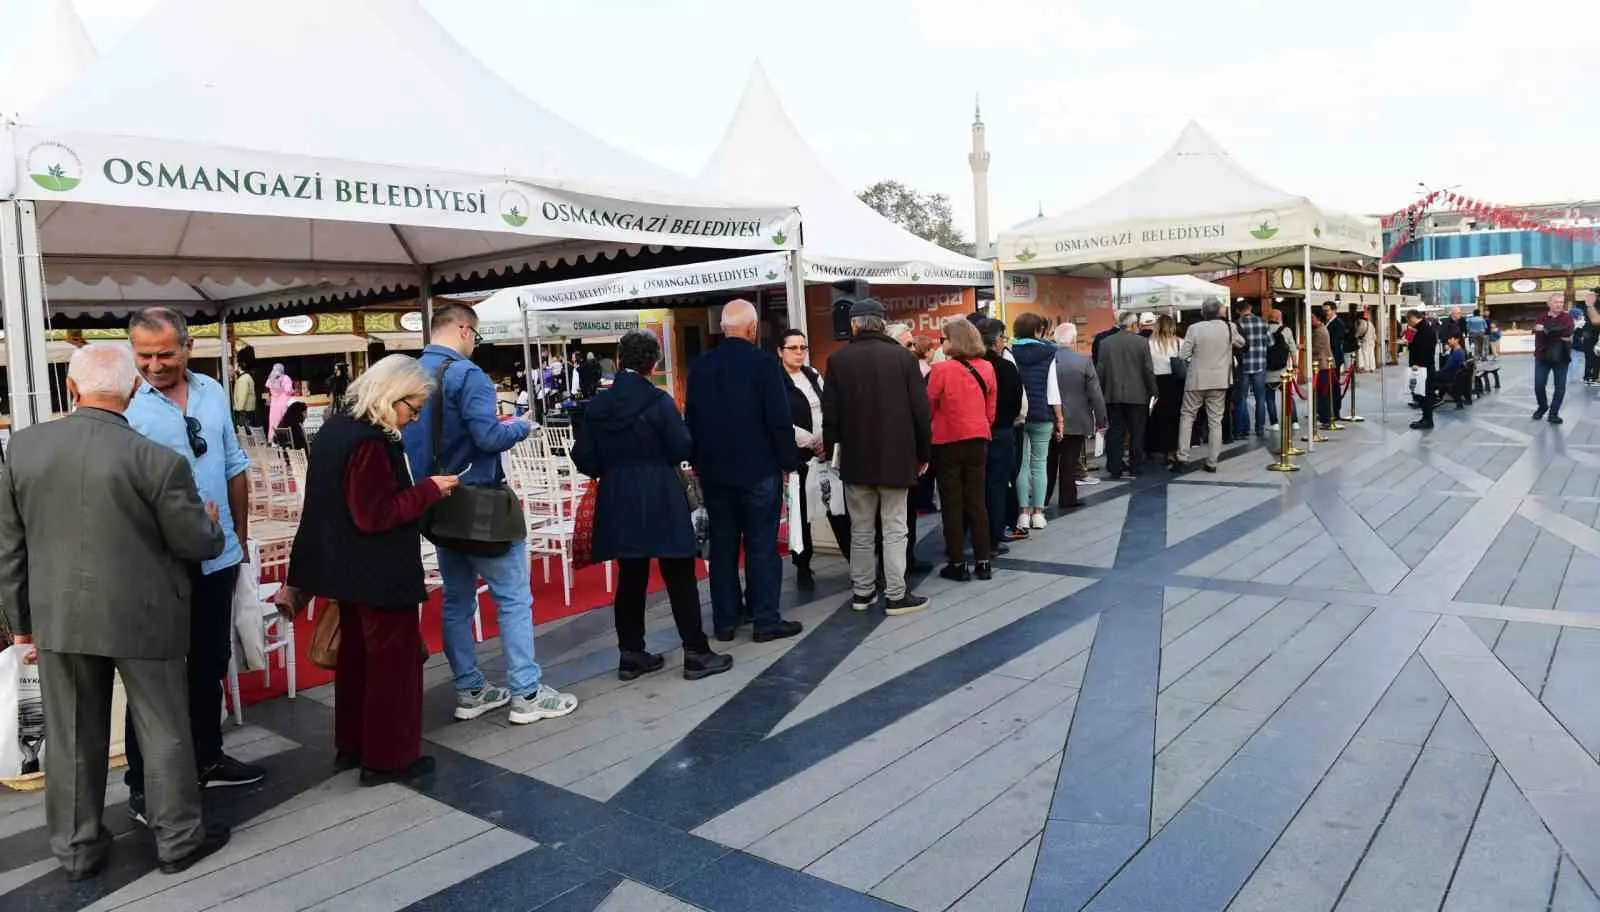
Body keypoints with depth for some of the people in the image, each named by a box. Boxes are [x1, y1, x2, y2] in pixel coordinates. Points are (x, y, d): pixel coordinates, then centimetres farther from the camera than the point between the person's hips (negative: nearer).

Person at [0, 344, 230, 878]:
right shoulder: (158, 460, -18)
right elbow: (197, 543, -9)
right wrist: (212, 527, 14)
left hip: (58, 617, 4)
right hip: (141, 617, -4)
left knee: (71, 737, 17)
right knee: (164, 731, 12)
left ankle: (77, 848, 30)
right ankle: (178, 839, 24)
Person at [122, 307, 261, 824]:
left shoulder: (213, 393, 3)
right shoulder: (125, 403, -13)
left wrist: (241, 534, 14)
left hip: (218, 556, 5)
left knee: (211, 663, 18)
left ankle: (207, 759, 35)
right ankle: (143, 785, 20)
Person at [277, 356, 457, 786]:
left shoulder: (337, 427, 7)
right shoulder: (369, 442, -24)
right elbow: (375, 514, -26)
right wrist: (429, 489, -19)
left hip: (348, 569, 10)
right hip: (381, 573, -10)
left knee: (356, 655, 19)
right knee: (394, 661, 3)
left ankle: (351, 745, 31)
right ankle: (389, 757, 12)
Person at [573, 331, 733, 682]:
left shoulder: (597, 404, 2)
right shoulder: (658, 401, -11)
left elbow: (584, 458, 2)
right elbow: (682, 449, -10)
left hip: (618, 502, 5)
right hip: (660, 500, -5)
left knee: (630, 576, 13)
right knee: (679, 575, 3)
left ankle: (631, 654, 19)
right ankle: (696, 653, 7)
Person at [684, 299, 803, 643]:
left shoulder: (700, 366, 4)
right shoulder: (763, 363, -11)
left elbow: (691, 419, 9)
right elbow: (779, 419, -13)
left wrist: (699, 463, 17)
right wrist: (788, 461, -3)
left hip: (714, 470, 5)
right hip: (758, 469, -4)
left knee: (722, 545, 10)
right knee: (761, 545, 2)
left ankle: (725, 620, 15)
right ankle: (766, 620, 5)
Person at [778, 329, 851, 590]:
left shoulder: (814, 376, 13)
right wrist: (812, 442, -12)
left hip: (827, 452, 5)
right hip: (798, 457, -5)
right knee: (802, 513, 3)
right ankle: (803, 568, 15)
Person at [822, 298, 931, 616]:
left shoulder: (839, 359, -3)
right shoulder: (903, 356, -5)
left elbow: (830, 411, -1)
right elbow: (920, 409, -4)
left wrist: (831, 447, 13)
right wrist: (923, 452, 6)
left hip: (855, 457, 2)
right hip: (896, 456, -1)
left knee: (860, 529, 13)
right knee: (894, 529, 4)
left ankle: (862, 591, 19)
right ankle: (896, 595, 5)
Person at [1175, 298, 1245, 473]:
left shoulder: (1194, 329, -12)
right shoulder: (1229, 327, -4)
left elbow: (1183, 355, -9)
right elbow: (1241, 343, 16)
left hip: (1196, 380, -2)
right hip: (1219, 380, 2)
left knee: (1187, 416, 9)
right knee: (1215, 420, 7)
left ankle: (1182, 457, 1)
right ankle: (1212, 462, 8)